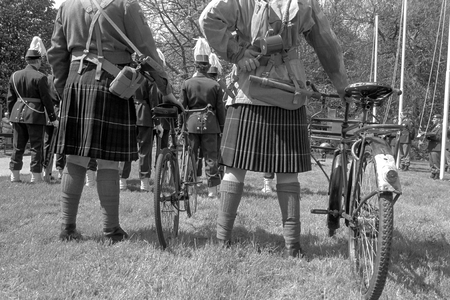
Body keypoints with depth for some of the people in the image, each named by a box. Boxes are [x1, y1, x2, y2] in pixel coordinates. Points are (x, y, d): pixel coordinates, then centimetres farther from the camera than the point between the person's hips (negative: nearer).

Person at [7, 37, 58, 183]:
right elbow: (47, 100, -10)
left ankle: (15, 175, 14)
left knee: (17, 146, 12)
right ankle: (36, 176, 4)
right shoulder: (40, 77, -11)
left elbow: (10, 98, 10)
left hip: (18, 114, 5)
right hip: (35, 115, -5)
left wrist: (11, 116, 19)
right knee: (36, 146, 2)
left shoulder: (15, 75, 6)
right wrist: (53, 118, -2)